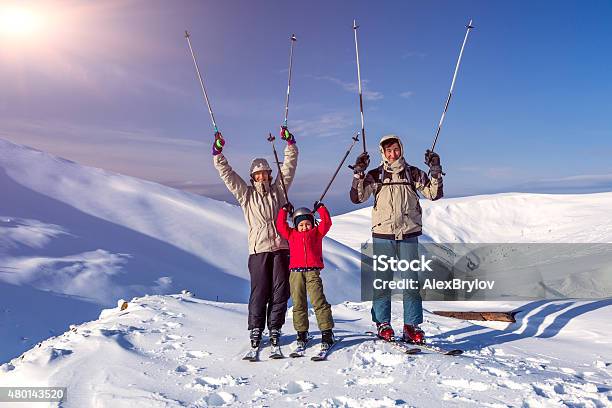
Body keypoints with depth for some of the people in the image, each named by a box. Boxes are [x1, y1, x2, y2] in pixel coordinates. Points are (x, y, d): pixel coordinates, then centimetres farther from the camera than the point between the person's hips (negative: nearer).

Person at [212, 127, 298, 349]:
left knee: (280, 291, 2)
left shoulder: (278, 189, 14)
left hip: (281, 247, 2)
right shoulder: (246, 194, 11)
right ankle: (256, 330, 11)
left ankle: (275, 329, 14)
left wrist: (290, 143, 6)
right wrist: (218, 152, 0)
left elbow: (290, 165, 13)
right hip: (258, 249, -1)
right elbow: (227, 173, 8)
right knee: (259, 291, -3)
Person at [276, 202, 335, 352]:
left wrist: (321, 208, 15)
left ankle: (327, 332, -4)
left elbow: (326, 222, 10)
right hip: (296, 273, 2)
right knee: (298, 304, 6)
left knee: (319, 301, -9)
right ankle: (302, 333, 16)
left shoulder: (316, 232, 16)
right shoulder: (291, 234, 19)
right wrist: (284, 210, 21)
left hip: (312, 271, -2)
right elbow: (280, 225, 17)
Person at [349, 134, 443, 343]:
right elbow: (357, 197, -4)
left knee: (411, 280, 0)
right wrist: (359, 173, -13)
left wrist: (435, 171, -7)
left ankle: (411, 326, 10)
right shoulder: (375, 175, 5)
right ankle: (383, 324, 13)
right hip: (382, 235, -1)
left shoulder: (413, 173, 8)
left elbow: (434, 194, 4)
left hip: (408, 234, 1)